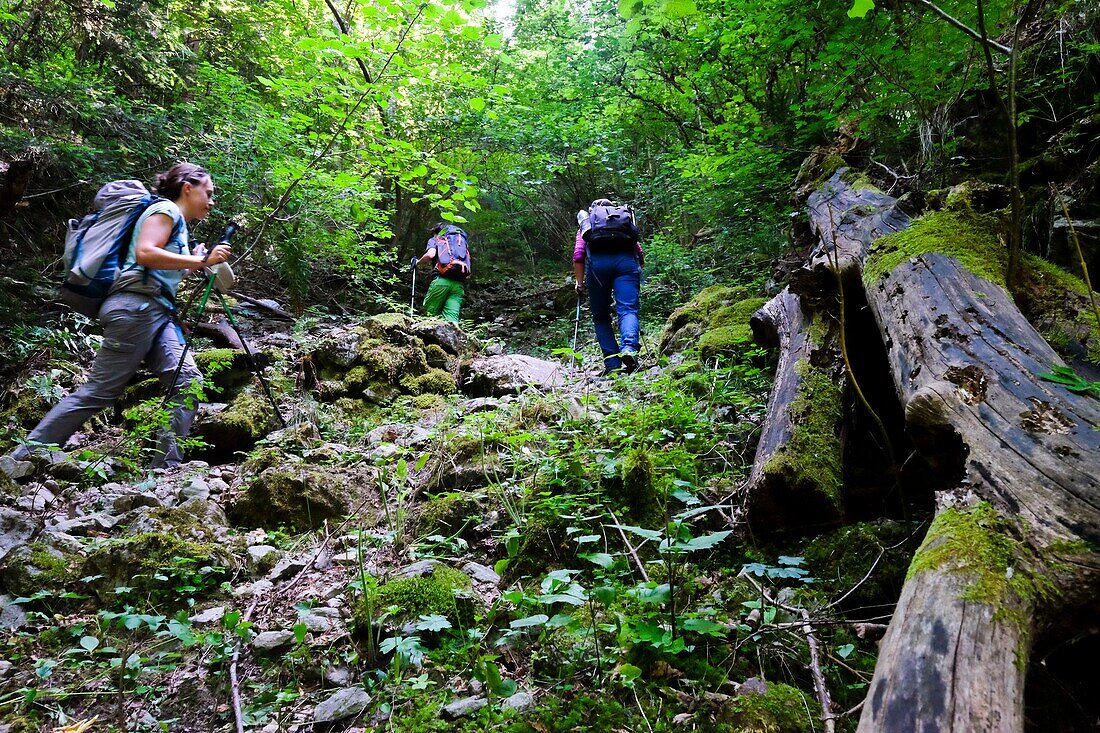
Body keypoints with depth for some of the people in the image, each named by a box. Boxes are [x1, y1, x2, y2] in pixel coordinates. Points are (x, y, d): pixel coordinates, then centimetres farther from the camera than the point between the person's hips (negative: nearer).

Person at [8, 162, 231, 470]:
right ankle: (21, 458, -3)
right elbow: (145, 253, -15)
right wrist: (201, 260, -13)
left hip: (159, 312, 9)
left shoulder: (179, 225, 28)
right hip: (135, 305, -9)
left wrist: (197, 260, 21)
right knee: (100, 390, -10)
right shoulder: (166, 209, 2)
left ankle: (167, 467, -12)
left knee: (187, 381, -8)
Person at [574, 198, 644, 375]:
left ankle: (612, 364, -3)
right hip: (626, 260, 1)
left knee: (601, 317, 8)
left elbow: (578, 255, 12)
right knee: (628, 310, -9)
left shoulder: (586, 224, 30)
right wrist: (637, 276, 30)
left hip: (597, 261, -1)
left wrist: (580, 283, 16)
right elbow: (640, 253, 20)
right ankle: (629, 349, -36)